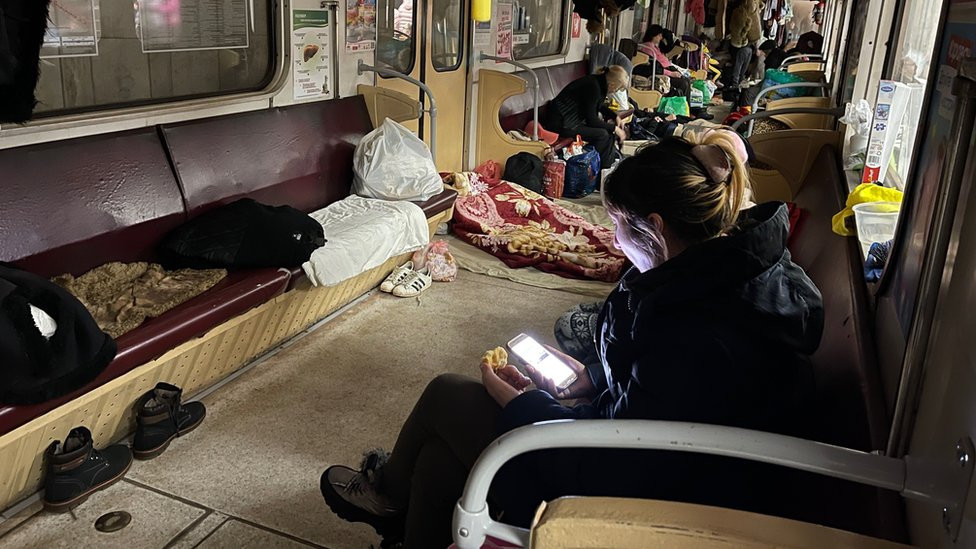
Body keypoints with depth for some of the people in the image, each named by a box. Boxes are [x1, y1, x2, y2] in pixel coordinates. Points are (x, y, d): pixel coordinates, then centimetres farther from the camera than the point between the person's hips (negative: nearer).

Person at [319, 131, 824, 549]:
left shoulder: (698, 335, -35)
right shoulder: (731, 266, -5)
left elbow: (613, 470, -26)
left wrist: (515, 402, -15)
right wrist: (591, 377, 3)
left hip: (639, 503, -8)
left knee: (445, 395, 3)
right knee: (439, 458, 7)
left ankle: (389, 491, 35)